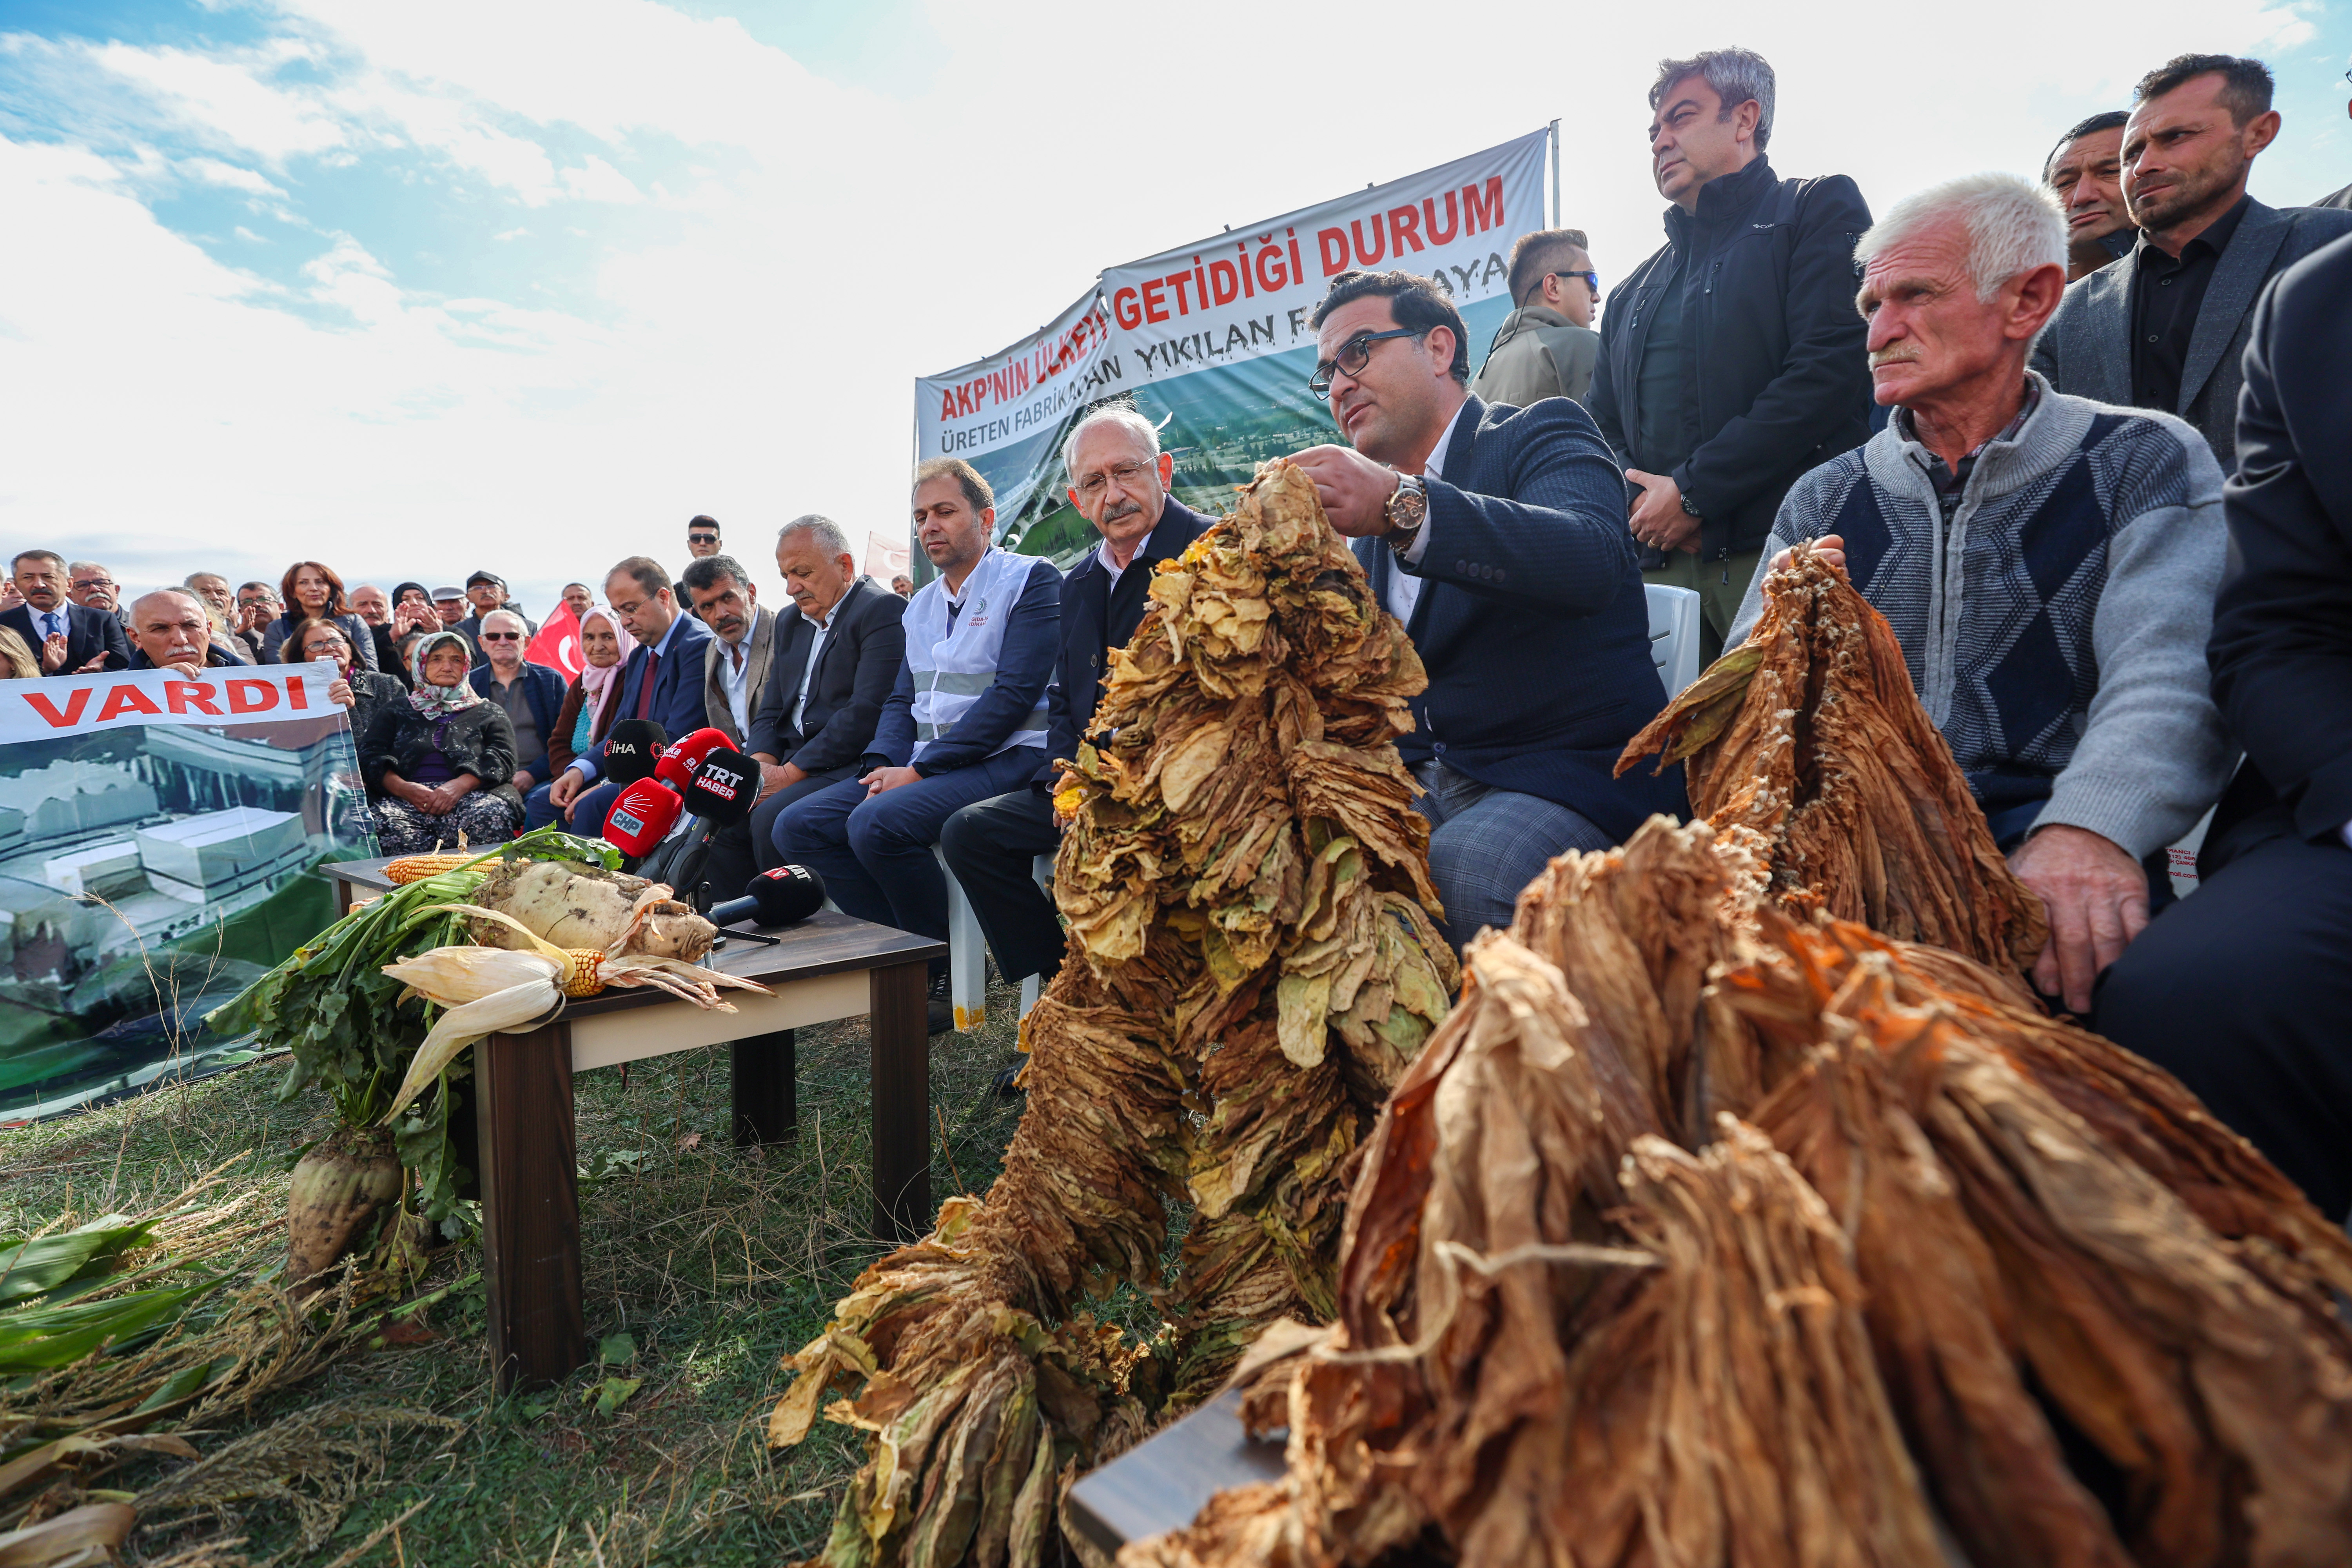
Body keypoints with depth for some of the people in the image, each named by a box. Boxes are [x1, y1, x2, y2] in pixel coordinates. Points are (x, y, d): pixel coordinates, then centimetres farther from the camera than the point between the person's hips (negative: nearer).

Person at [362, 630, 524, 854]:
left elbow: (503, 757, 7)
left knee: (491, 817, -39)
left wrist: (459, 785, -13)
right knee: (386, 825, -36)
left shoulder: (488, 713, 24)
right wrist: (403, 788, -9)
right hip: (407, 798, 1)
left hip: (471, 795, -1)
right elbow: (369, 755, 14)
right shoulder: (394, 713, 28)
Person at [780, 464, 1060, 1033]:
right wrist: (886, 766, -4)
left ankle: (944, 969, -9)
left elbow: (1014, 693, -15)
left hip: (1003, 759, -8)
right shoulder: (920, 605, 20)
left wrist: (919, 770, -16)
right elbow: (901, 700, 19)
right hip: (920, 766, 8)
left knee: (876, 823, -30)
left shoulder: (1033, 580, -4)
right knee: (797, 826, -7)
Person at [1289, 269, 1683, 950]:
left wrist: (1401, 508, -32)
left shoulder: (1540, 433, 2)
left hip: (1577, 772, -5)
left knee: (1460, 870, -34)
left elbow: (1592, 561, -22)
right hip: (1426, 784, 5)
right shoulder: (1376, 510, 20)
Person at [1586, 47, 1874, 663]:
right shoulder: (1633, 293, 26)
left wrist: (1692, 491, -12)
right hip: (1663, 564, 5)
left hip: (1788, 549, -4)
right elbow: (1604, 427, 21)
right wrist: (1640, 501, -3)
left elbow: (1832, 369, -7)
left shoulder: (1819, 209, 9)